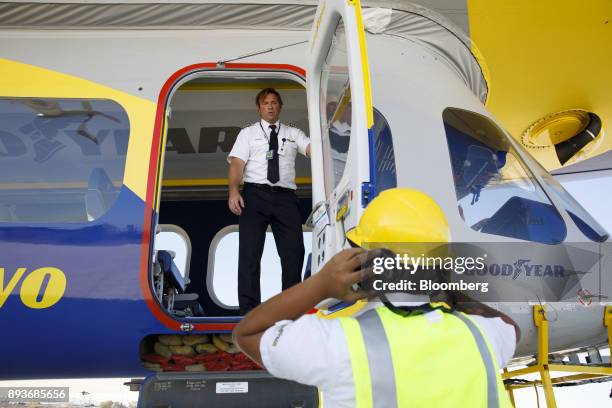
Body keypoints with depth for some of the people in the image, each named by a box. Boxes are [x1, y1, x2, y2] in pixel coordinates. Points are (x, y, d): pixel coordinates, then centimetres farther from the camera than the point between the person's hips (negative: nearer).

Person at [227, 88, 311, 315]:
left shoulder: (293, 133, 18)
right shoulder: (248, 133, 14)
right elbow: (237, 162, 1)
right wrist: (233, 190, -16)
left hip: (285, 196, 2)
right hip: (255, 194, -1)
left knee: (294, 250, -2)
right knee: (250, 251, -5)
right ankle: (249, 309, 0)